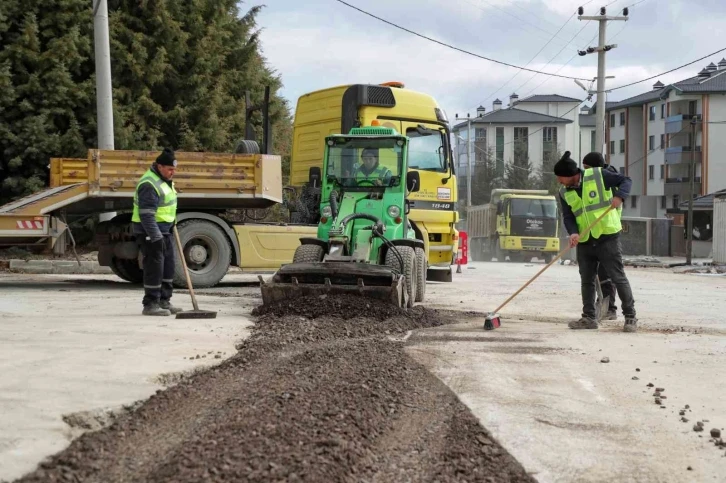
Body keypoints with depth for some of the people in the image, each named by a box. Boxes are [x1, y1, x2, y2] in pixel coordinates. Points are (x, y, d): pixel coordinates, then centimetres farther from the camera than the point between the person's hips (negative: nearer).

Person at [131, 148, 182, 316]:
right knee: (154, 267, -9)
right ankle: (150, 305, -3)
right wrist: (156, 238, -28)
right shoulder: (149, 184, -22)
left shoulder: (164, 179, 11)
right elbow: (146, 215, -26)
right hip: (150, 232, -10)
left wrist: (173, 223, 29)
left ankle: (164, 301, 20)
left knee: (168, 266, 12)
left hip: (164, 229, 10)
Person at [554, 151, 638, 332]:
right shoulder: (564, 193, 5)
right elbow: (568, 216, 2)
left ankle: (630, 317, 3)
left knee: (618, 277, -3)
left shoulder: (598, 175, -10)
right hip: (584, 242, 5)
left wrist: (620, 196, -23)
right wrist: (573, 232, -18)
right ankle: (588, 318, 21)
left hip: (607, 238, -5)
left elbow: (625, 180, -3)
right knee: (586, 280, 10)